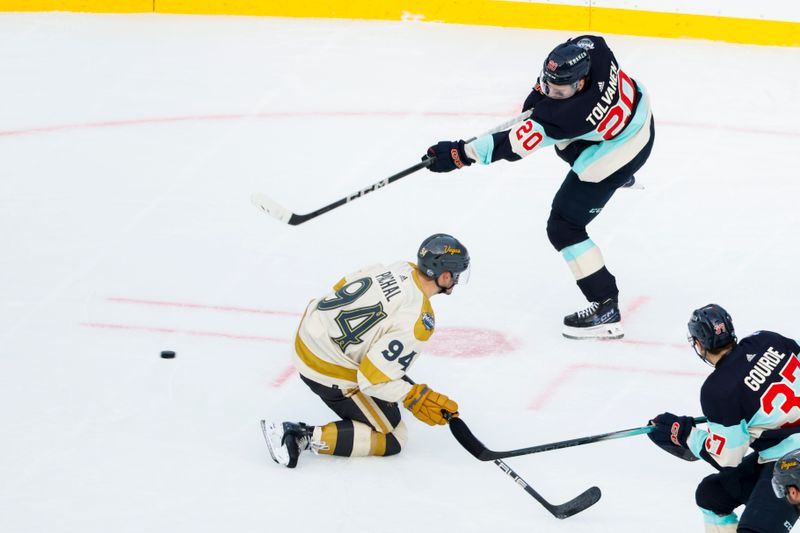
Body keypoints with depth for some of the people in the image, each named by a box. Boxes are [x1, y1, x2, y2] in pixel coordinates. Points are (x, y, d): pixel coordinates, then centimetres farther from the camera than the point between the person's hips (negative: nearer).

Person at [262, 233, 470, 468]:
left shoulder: (400, 267, -7)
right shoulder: (417, 324, -27)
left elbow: (341, 289, 11)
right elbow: (373, 380, -26)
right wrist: (416, 399, -12)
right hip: (330, 375, -9)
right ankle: (303, 437, -8)